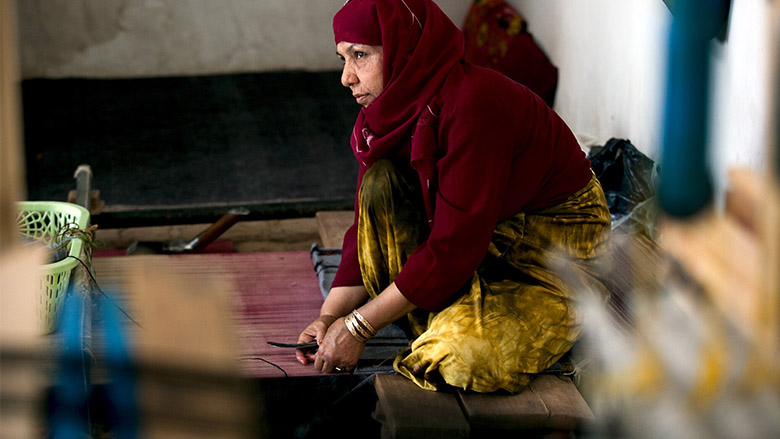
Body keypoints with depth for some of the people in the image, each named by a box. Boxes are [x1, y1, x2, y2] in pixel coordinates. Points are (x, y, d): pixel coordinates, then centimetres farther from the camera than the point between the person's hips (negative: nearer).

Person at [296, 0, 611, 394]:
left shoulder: (474, 104, -30)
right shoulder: (393, 108, -3)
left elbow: (455, 243, -30)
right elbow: (367, 226, 1)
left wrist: (358, 327, -26)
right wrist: (329, 316, -13)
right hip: (490, 237, 8)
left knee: (460, 356, -31)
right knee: (381, 183, -15)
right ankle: (436, 325, -8)